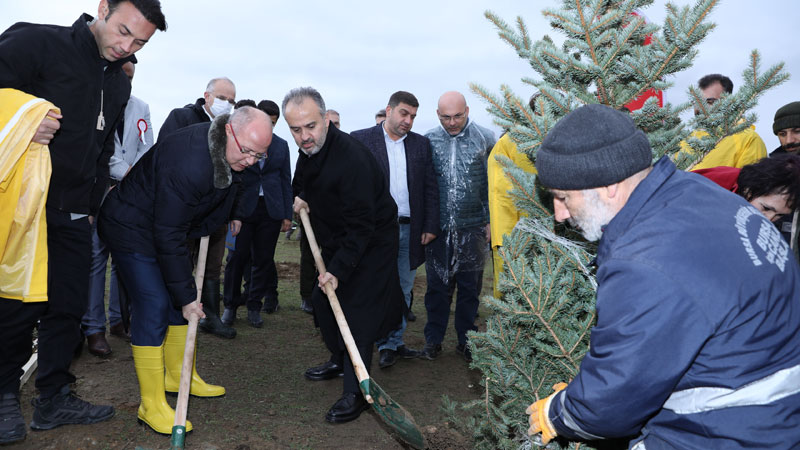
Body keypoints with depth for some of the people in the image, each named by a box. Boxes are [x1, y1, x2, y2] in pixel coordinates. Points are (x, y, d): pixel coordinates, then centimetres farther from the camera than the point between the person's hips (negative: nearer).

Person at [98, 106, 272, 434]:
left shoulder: (229, 152, -7)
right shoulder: (188, 163, -36)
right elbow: (168, 237, -31)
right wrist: (186, 294, -25)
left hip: (171, 225, 9)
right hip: (132, 228, -9)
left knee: (179, 299, 12)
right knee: (154, 306, -13)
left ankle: (180, 376, 28)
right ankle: (152, 405, -3)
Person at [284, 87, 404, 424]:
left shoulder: (351, 158, -32)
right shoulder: (309, 150, -4)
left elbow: (361, 226, -29)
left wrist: (339, 269, -30)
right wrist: (303, 199, 1)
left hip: (370, 243, -9)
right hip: (336, 241, 9)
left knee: (357, 311, -10)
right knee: (323, 300, 15)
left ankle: (355, 392, 1)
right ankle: (340, 361, 37)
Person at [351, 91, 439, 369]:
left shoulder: (420, 144, 11)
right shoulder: (360, 140, 0)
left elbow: (431, 188, 10)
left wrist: (430, 226, 3)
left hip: (411, 230, 4)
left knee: (404, 291, 11)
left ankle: (396, 342, 24)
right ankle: (386, 345, 16)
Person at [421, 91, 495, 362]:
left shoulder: (484, 139, 0)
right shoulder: (428, 141, 3)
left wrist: (490, 220, 0)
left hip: (472, 227, 0)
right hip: (438, 227, 1)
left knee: (470, 287, 9)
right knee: (437, 286, 7)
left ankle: (466, 340, 23)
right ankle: (433, 339, 21)